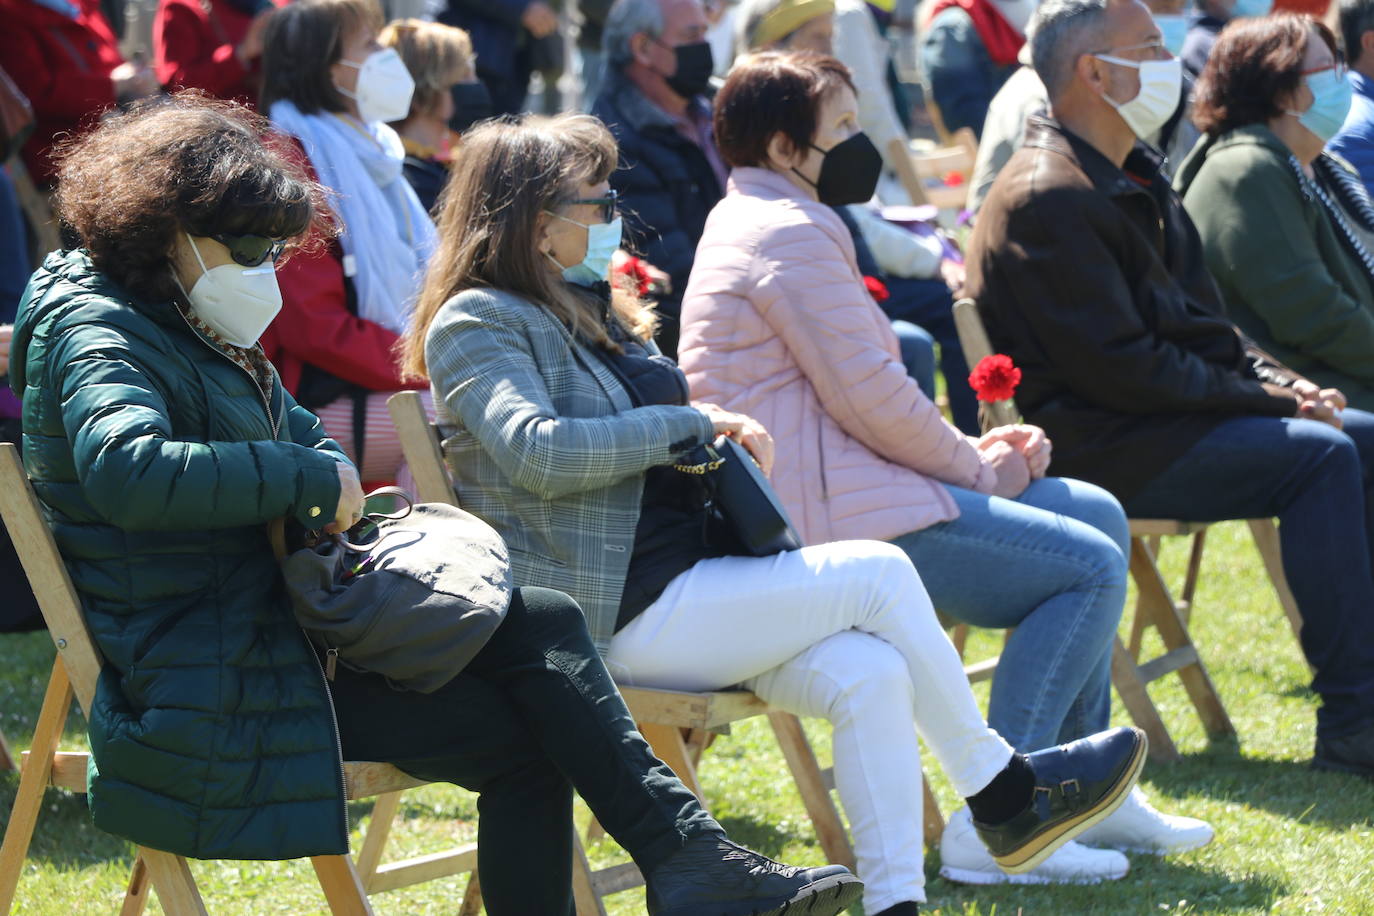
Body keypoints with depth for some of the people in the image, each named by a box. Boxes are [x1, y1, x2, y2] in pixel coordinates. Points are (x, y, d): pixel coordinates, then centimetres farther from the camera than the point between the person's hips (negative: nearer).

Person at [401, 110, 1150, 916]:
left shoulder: (595, 312, 22)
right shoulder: (476, 322, -6)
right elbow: (535, 451, -23)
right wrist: (689, 424, -15)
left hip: (690, 587, 9)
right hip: (617, 616, -9)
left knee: (869, 675, -16)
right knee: (877, 571, -14)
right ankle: (1002, 793, 0)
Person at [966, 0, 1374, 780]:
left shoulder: (1137, 180, 17)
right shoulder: (1048, 199, -16)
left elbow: (1203, 321, 21)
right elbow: (1121, 369, -20)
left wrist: (1282, 384, 2)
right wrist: (1266, 401, -15)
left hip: (1167, 420, 10)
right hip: (1097, 447, -10)